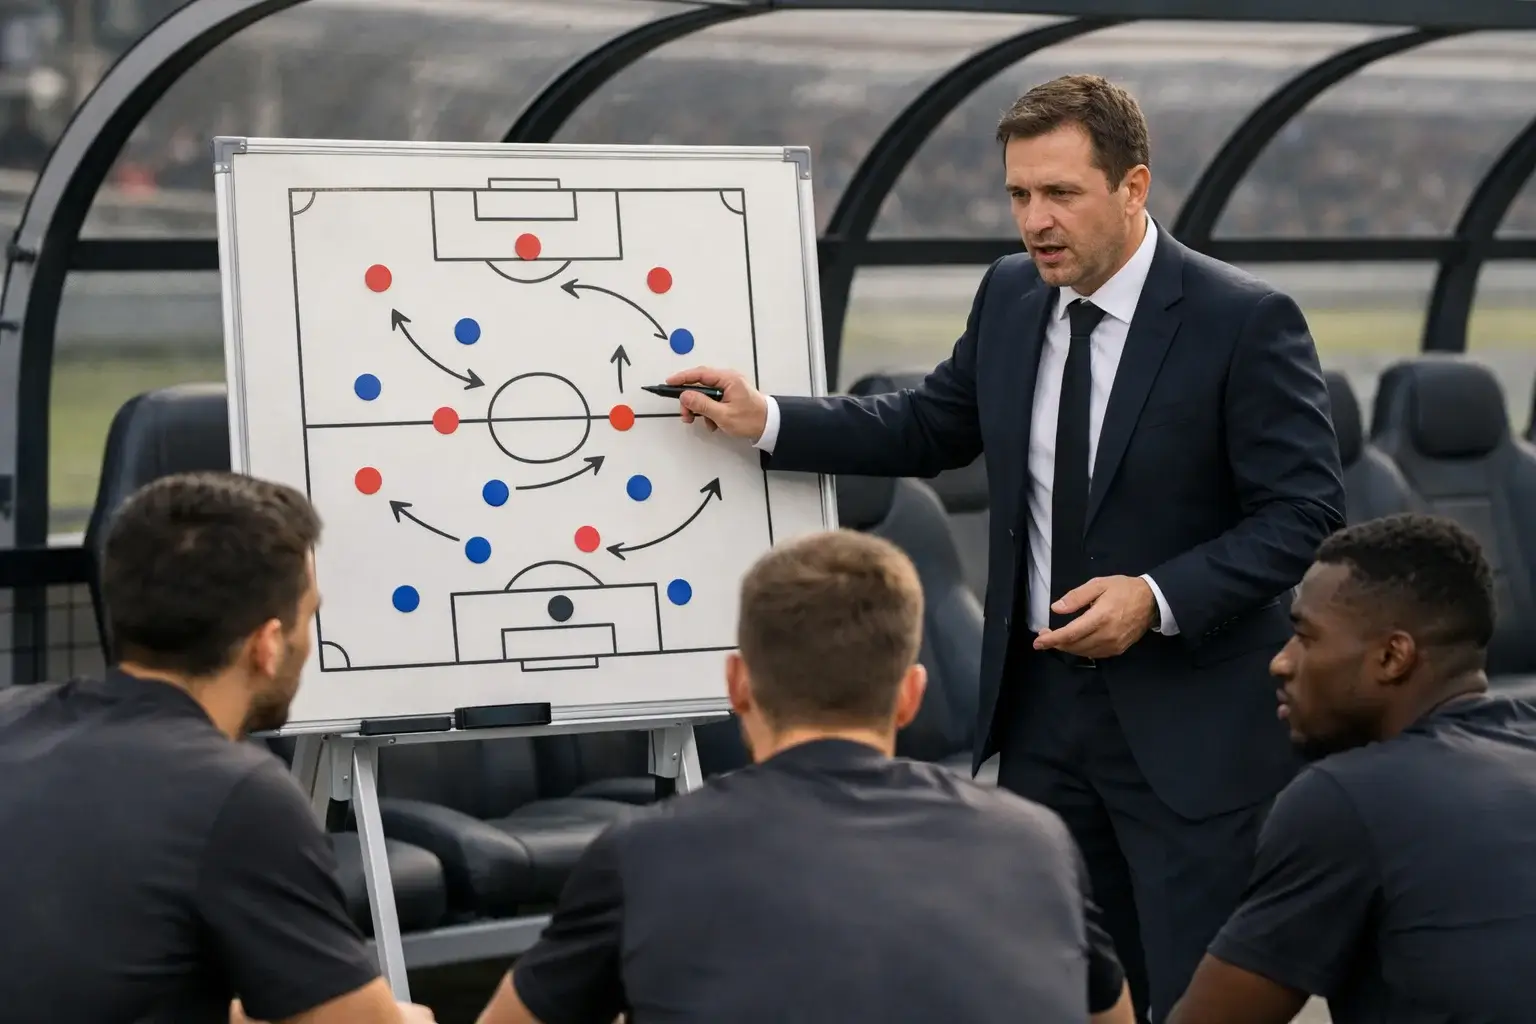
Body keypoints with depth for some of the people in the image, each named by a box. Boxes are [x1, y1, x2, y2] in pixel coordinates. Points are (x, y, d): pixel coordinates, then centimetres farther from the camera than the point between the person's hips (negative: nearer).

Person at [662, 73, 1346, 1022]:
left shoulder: (1246, 321, -13)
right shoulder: (1011, 295, 4)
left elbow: (1304, 513, -13)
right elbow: (932, 425, 17)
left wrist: (1159, 597, -24)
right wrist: (768, 420, 8)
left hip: (1191, 727, -6)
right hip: (1040, 704, 6)